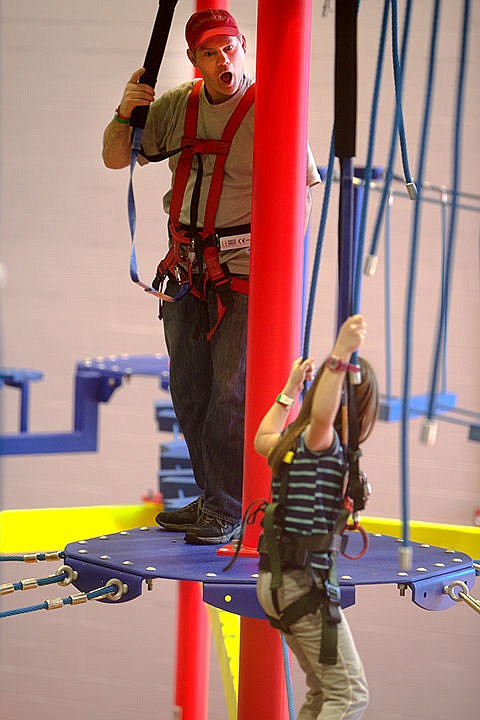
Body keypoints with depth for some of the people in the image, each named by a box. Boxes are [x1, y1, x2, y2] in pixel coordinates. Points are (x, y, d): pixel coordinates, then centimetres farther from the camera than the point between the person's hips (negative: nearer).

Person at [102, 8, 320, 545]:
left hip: (246, 277, -6)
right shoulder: (175, 107, 7)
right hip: (188, 271, 6)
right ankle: (213, 498, 25)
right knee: (189, 390, 12)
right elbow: (115, 158, 12)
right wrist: (125, 114, -9)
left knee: (231, 391, -7)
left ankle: (228, 511, 3)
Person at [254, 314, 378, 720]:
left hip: (276, 581, 10)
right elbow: (321, 417, -39)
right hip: (303, 582, -10)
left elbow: (263, 439, 38)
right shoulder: (320, 442, -13)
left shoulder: (291, 442, 13)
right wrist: (340, 355, -48)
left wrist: (290, 390, 43)